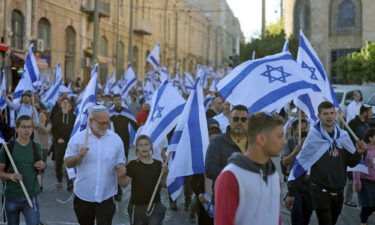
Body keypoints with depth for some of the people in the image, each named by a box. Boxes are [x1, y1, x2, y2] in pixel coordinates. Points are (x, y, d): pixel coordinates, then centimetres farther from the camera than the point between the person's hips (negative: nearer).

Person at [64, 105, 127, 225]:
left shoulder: (116, 139, -2)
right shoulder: (77, 138, -5)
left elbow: (120, 162, 5)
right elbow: (68, 163, 0)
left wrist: (121, 168, -18)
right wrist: (79, 156, -20)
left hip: (106, 196, -1)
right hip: (83, 195, 1)